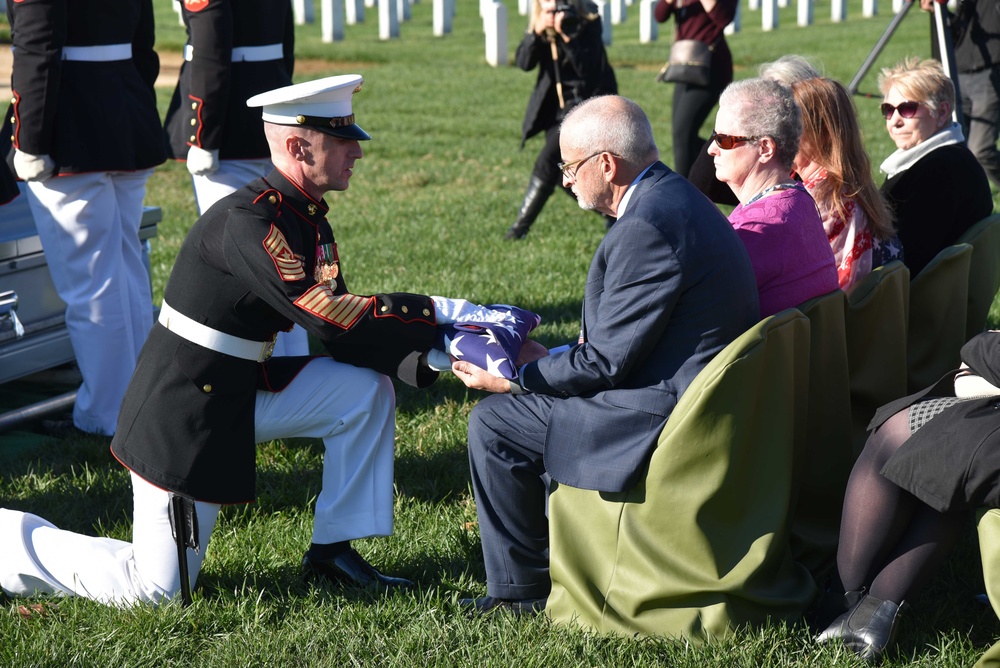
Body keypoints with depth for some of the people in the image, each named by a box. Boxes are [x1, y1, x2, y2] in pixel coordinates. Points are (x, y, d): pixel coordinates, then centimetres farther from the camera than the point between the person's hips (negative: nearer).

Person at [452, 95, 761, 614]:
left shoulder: (647, 226, -23)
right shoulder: (676, 198, 10)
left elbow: (605, 362, -20)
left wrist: (517, 377, -6)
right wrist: (547, 361, 13)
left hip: (661, 417, -11)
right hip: (696, 398, 11)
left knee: (494, 422, -3)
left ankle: (521, 588, 9)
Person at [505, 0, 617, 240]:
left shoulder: (588, 22, -16)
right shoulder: (541, 24, -1)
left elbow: (587, 70, -25)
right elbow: (523, 62, -13)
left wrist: (567, 36, -35)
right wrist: (537, 32, -28)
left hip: (585, 100, -7)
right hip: (556, 102, 7)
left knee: (548, 162, -19)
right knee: (562, 171, 10)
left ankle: (521, 226, -14)